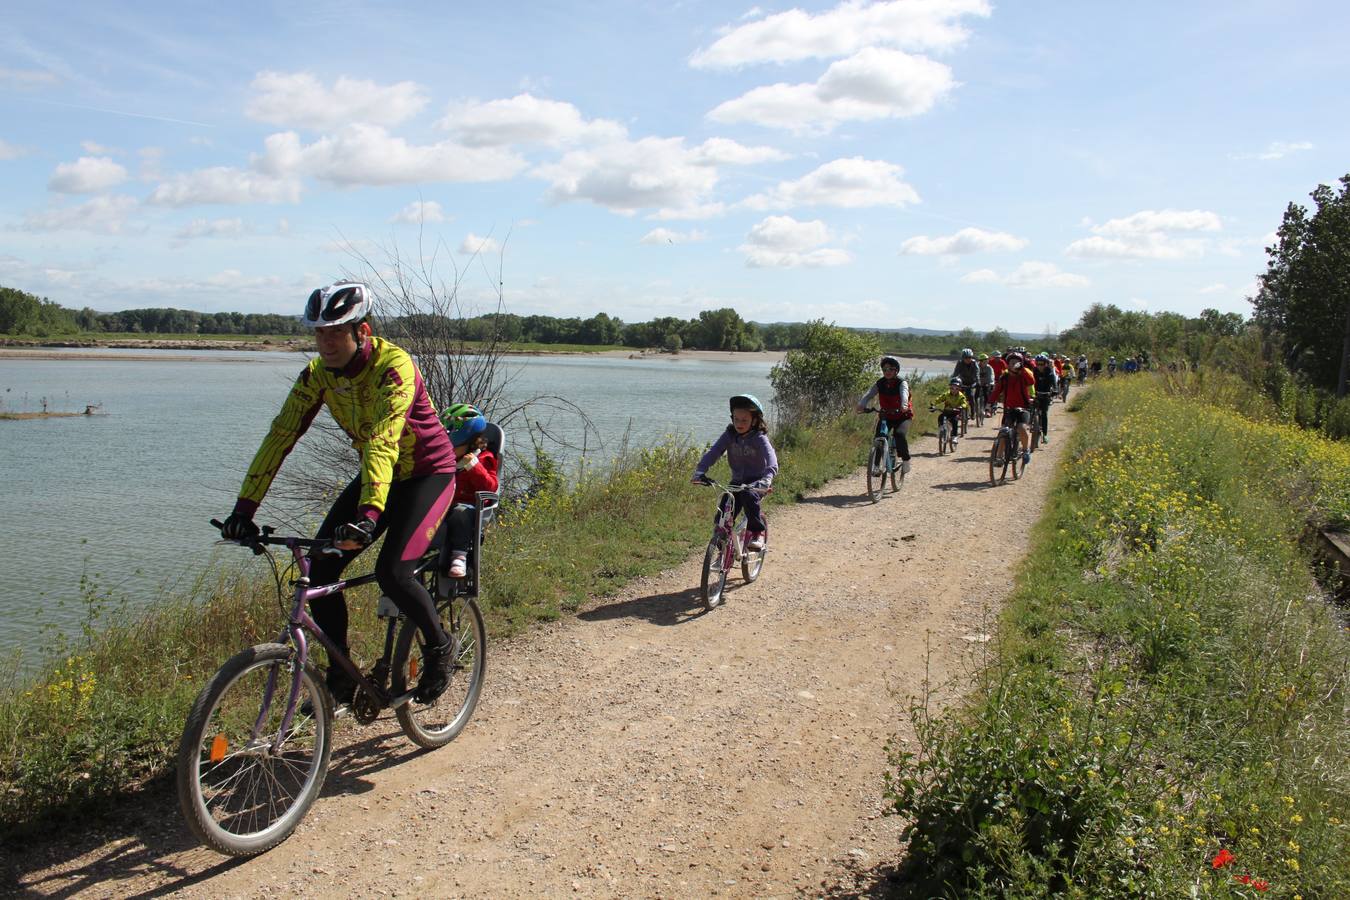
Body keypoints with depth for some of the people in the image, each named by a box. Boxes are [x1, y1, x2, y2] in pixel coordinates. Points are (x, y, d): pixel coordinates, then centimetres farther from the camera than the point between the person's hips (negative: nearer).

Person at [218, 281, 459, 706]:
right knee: (320, 568, -7)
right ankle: (340, 674, 10)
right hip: (377, 473, 6)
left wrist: (369, 514, -49)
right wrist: (244, 508, -20)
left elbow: (383, 442, -38)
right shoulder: (318, 373, -8)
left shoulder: (393, 364, -27)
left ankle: (439, 646, 6)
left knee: (392, 572, -23)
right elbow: (280, 436, -12)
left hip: (427, 472, -6)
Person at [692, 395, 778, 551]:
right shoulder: (729, 435, -7)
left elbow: (772, 463, -31)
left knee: (748, 495, -36)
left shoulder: (759, 438, -17)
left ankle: (758, 532, -15)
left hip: (756, 482, -4)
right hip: (737, 481, 4)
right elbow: (712, 452, -18)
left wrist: (766, 480, -50)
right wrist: (700, 472, -35)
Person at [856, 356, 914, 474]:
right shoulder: (880, 383, -7)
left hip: (902, 416, -3)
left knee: (900, 435, -27)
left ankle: (905, 461, -8)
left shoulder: (902, 383, -16)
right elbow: (869, 394, -22)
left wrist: (904, 405, -60)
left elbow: (904, 394, -38)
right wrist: (861, 405, -44)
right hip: (885, 415, 3)